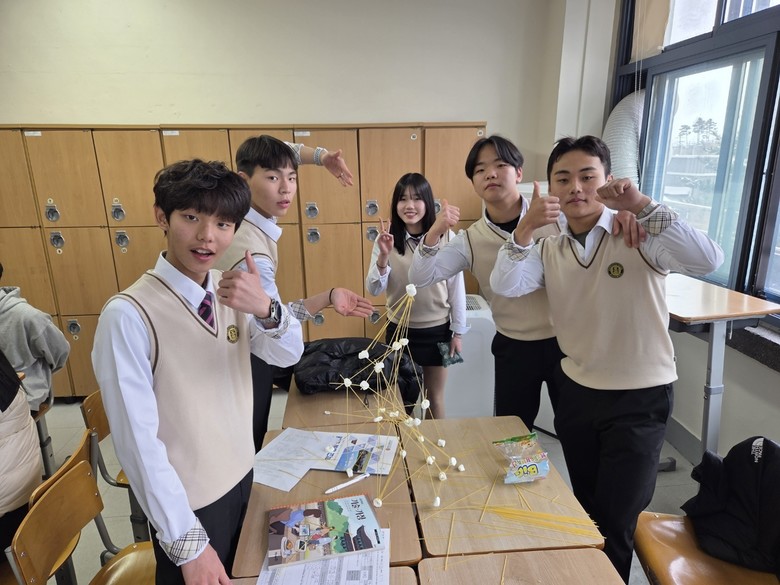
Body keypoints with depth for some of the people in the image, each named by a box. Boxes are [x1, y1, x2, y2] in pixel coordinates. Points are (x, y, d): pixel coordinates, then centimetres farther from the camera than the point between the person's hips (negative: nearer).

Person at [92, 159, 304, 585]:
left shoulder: (231, 290, -6)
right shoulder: (128, 315, -26)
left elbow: (287, 355, -4)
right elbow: (137, 439, -23)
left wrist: (265, 309, -26)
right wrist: (186, 541, -18)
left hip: (241, 475, 6)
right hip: (187, 501, -6)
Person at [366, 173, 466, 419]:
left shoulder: (447, 238, -11)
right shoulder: (386, 240, -6)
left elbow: (457, 287, -4)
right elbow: (374, 290, -9)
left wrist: (457, 332, -1)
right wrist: (383, 257, -25)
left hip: (437, 330, -1)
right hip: (399, 330, 1)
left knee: (435, 397, 16)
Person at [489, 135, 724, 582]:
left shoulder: (638, 235, -13)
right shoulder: (548, 251, 0)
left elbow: (708, 261, -29)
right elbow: (505, 287, -16)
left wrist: (643, 206, -34)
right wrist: (525, 230, -29)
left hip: (639, 398, -4)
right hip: (576, 391, 5)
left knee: (616, 520, 7)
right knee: (586, 508, 24)